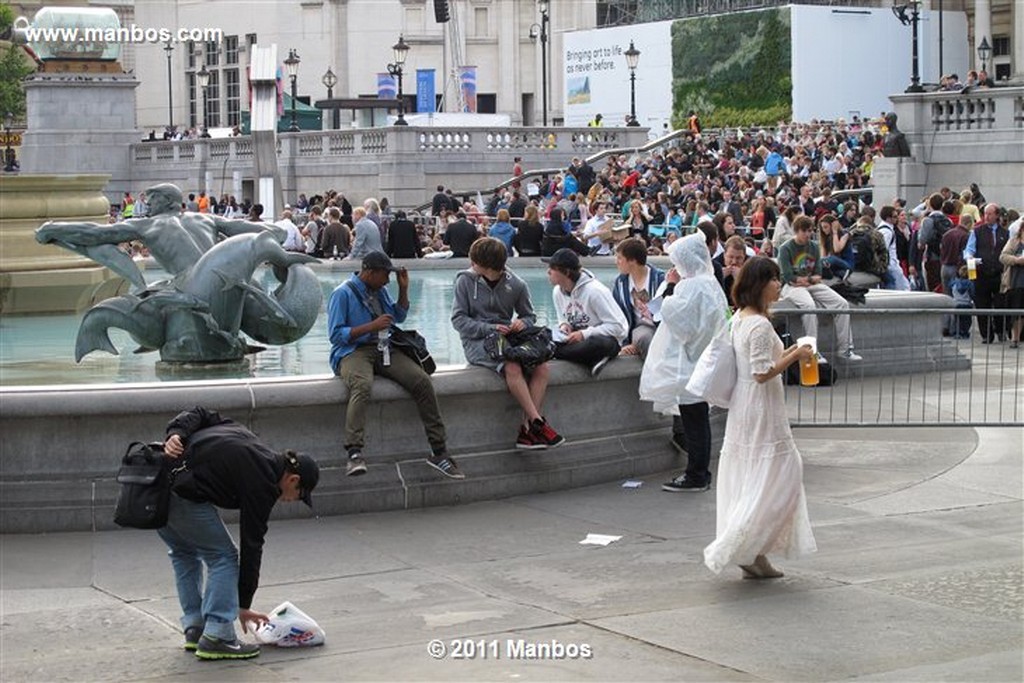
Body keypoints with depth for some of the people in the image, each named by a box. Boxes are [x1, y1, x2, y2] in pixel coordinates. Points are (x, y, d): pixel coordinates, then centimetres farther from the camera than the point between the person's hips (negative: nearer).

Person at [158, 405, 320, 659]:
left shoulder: (248, 440, 23)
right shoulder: (262, 483, 0)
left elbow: (200, 415, 16)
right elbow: (251, 545, 5)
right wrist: (243, 606, 13)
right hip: (178, 490, -9)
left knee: (184, 553, 25)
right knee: (223, 556, 7)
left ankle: (195, 629, 25)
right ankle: (216, 637, 3)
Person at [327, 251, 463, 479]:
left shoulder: (380, 290, 17)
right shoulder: (343, 294, -6)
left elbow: (399, 316, 30)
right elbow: (335, 335, -12)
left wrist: (403, 289, 15)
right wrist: (371, 326, -16)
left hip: (383, 349, 6)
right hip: (353, 351, -6)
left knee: (422, 381, -16)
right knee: (362, 385, -40)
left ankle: (439, 452, -12)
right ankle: (354, 455, -51)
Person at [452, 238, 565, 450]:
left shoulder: (516, 284, 2)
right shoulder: (465, 281, -4)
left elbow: (530, 316, 14)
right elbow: (458, 319, -4)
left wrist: (523, 323, -11)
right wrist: (489, 328, -18)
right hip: (477, 340, -4)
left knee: (541, 365, -23)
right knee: (512, 367, -33)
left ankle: (527, 429, -24)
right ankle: (538, 423, -27)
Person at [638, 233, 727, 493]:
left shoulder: (692, 287, -17)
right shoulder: (709, 283, 13)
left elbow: (680, 319, -19)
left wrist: (666, 302, -3)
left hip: (689, 362, -10)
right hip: (702, 359, 10)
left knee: (693, 420, -4)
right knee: (699, 419, 14)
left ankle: (696, 476, 0)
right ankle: (701, 473, 20)